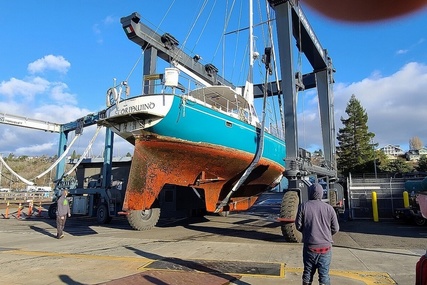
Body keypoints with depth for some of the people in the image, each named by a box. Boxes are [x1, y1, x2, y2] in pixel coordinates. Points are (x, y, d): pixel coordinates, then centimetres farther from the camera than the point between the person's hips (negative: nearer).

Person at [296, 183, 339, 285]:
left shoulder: (303, 206, -8)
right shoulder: (329, 208, -5)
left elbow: (298, 225, -4)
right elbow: (335, 229, 1)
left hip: (310, 246, 0)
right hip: (326, 247, 0)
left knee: (308, 272, 15)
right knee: (324, 274, 10)